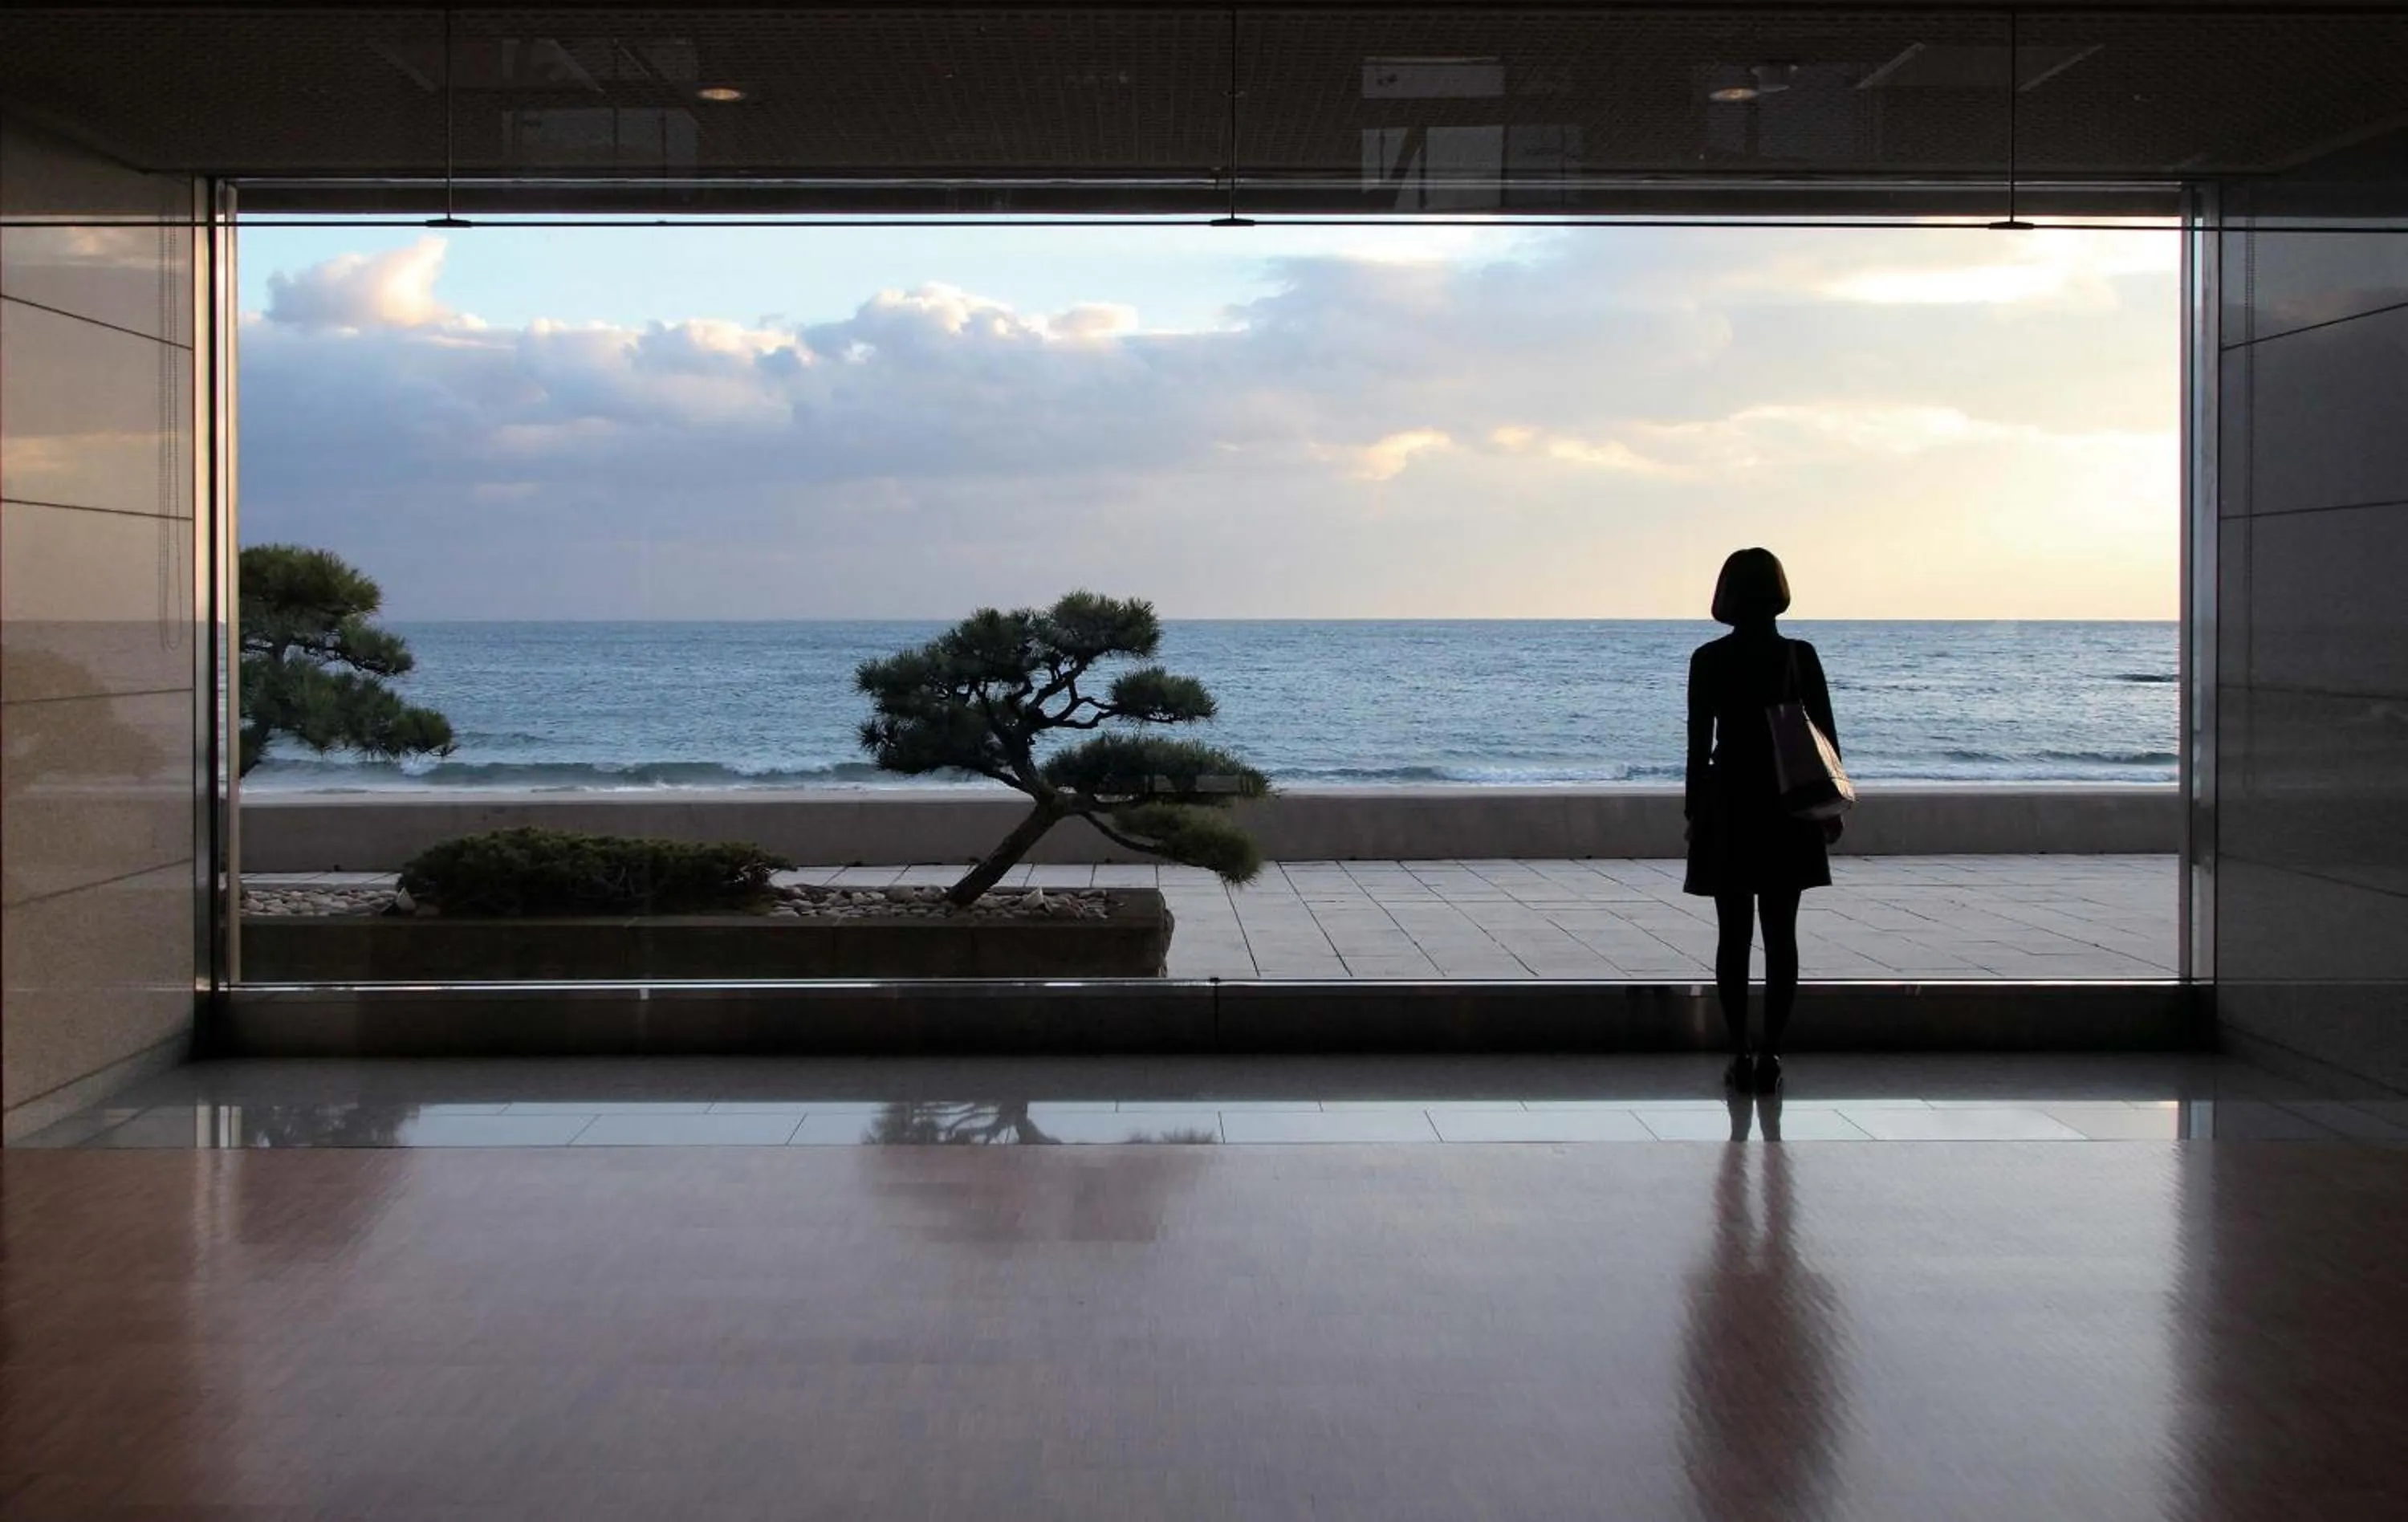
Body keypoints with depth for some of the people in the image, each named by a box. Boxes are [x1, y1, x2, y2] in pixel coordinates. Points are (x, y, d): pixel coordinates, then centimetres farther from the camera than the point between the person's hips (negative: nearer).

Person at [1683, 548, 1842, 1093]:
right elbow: (1826, 737, -1)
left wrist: (1695, 809, 2)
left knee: (1733, 935, 6)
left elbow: (1699, 744, -6)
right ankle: (1769, 1056, 4)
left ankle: (1741, 1056, 4)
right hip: (1789, 809, 1)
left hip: (1728, 810, -1)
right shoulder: (1800, 656, -4)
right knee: (1780, 935, 6)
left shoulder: (1709, 660, -6)